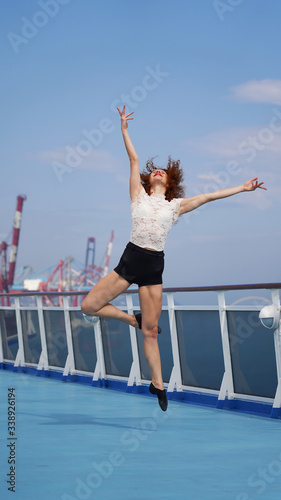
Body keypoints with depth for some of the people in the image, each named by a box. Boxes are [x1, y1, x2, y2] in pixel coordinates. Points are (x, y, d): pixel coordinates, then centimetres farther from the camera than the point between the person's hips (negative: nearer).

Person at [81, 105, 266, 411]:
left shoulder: (176, 205, 11)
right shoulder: (139, 196, 9)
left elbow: (207, 197, 9)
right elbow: (134, 159, 6)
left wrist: (242, 188, 7)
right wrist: (124, 129, 6)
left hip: (154, 267, 0)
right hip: (129, 260, 0)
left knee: (151, 331, 2)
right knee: (88, 306, -10)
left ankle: (158, 384, 14)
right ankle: (131, 319, 15)